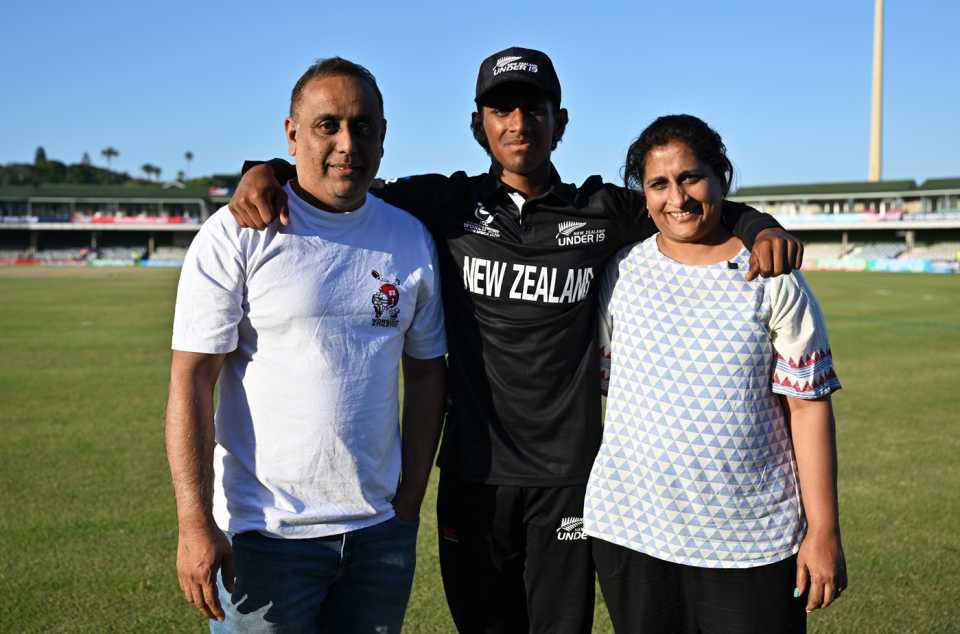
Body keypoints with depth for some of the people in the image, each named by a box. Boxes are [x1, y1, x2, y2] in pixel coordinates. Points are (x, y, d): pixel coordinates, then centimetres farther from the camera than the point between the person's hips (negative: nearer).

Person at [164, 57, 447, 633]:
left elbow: (427, 372, 10)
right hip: (264, 534, -4)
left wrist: (411, 501, 7)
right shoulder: (238, 233, -7)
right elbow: (191, 381, -9)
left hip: (381, 529, 4)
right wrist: (195, 524, -14)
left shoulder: (411, 238, 5)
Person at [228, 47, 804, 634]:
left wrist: (763, 228, -7)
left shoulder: (603, 212, 2)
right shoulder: (447, 205, 1)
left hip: (568, 476, 0)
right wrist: (270, 172, -11)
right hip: (474, 473, 0)